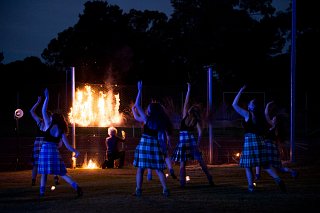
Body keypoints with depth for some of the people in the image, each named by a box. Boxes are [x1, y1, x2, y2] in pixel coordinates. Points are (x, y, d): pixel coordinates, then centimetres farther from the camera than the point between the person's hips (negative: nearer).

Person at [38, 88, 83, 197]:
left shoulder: (48, 126, 0)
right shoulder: (62, 132, 6)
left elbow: (44, 111, 1)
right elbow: (67, 145, 2)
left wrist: (47, 98, 3)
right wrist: (75, 151, 13)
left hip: (45, 150, -2)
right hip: (55, 152, 2)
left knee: (44, 173, 11)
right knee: (62, 173, 4)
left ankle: (42, 192, 7)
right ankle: (76, 187, -11)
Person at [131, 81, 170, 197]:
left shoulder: (147, 118, -4)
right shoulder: (159, 121, 11)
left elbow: (137, 105, -1)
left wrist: (140, 90, 4)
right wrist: (133, 110, 36)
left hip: (144, 143, -4)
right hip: (155, 144, 4)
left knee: (140, 169, 2)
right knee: (158, 169, 5)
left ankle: (138, 190, -2)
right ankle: (165, 189, -4)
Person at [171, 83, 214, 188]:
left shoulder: (185, 115, 0)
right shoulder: (197, 120, 3)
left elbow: (186, 102, 6)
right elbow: (200, 133, -5)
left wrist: (188, 90, 10)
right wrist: (198, 143, 1)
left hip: (182, 139, -1)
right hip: (192, 139, 1)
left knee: (182, 163, 2)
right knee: (200, 160, 6)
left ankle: (182, 182, -4)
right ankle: (209, 179, 5)